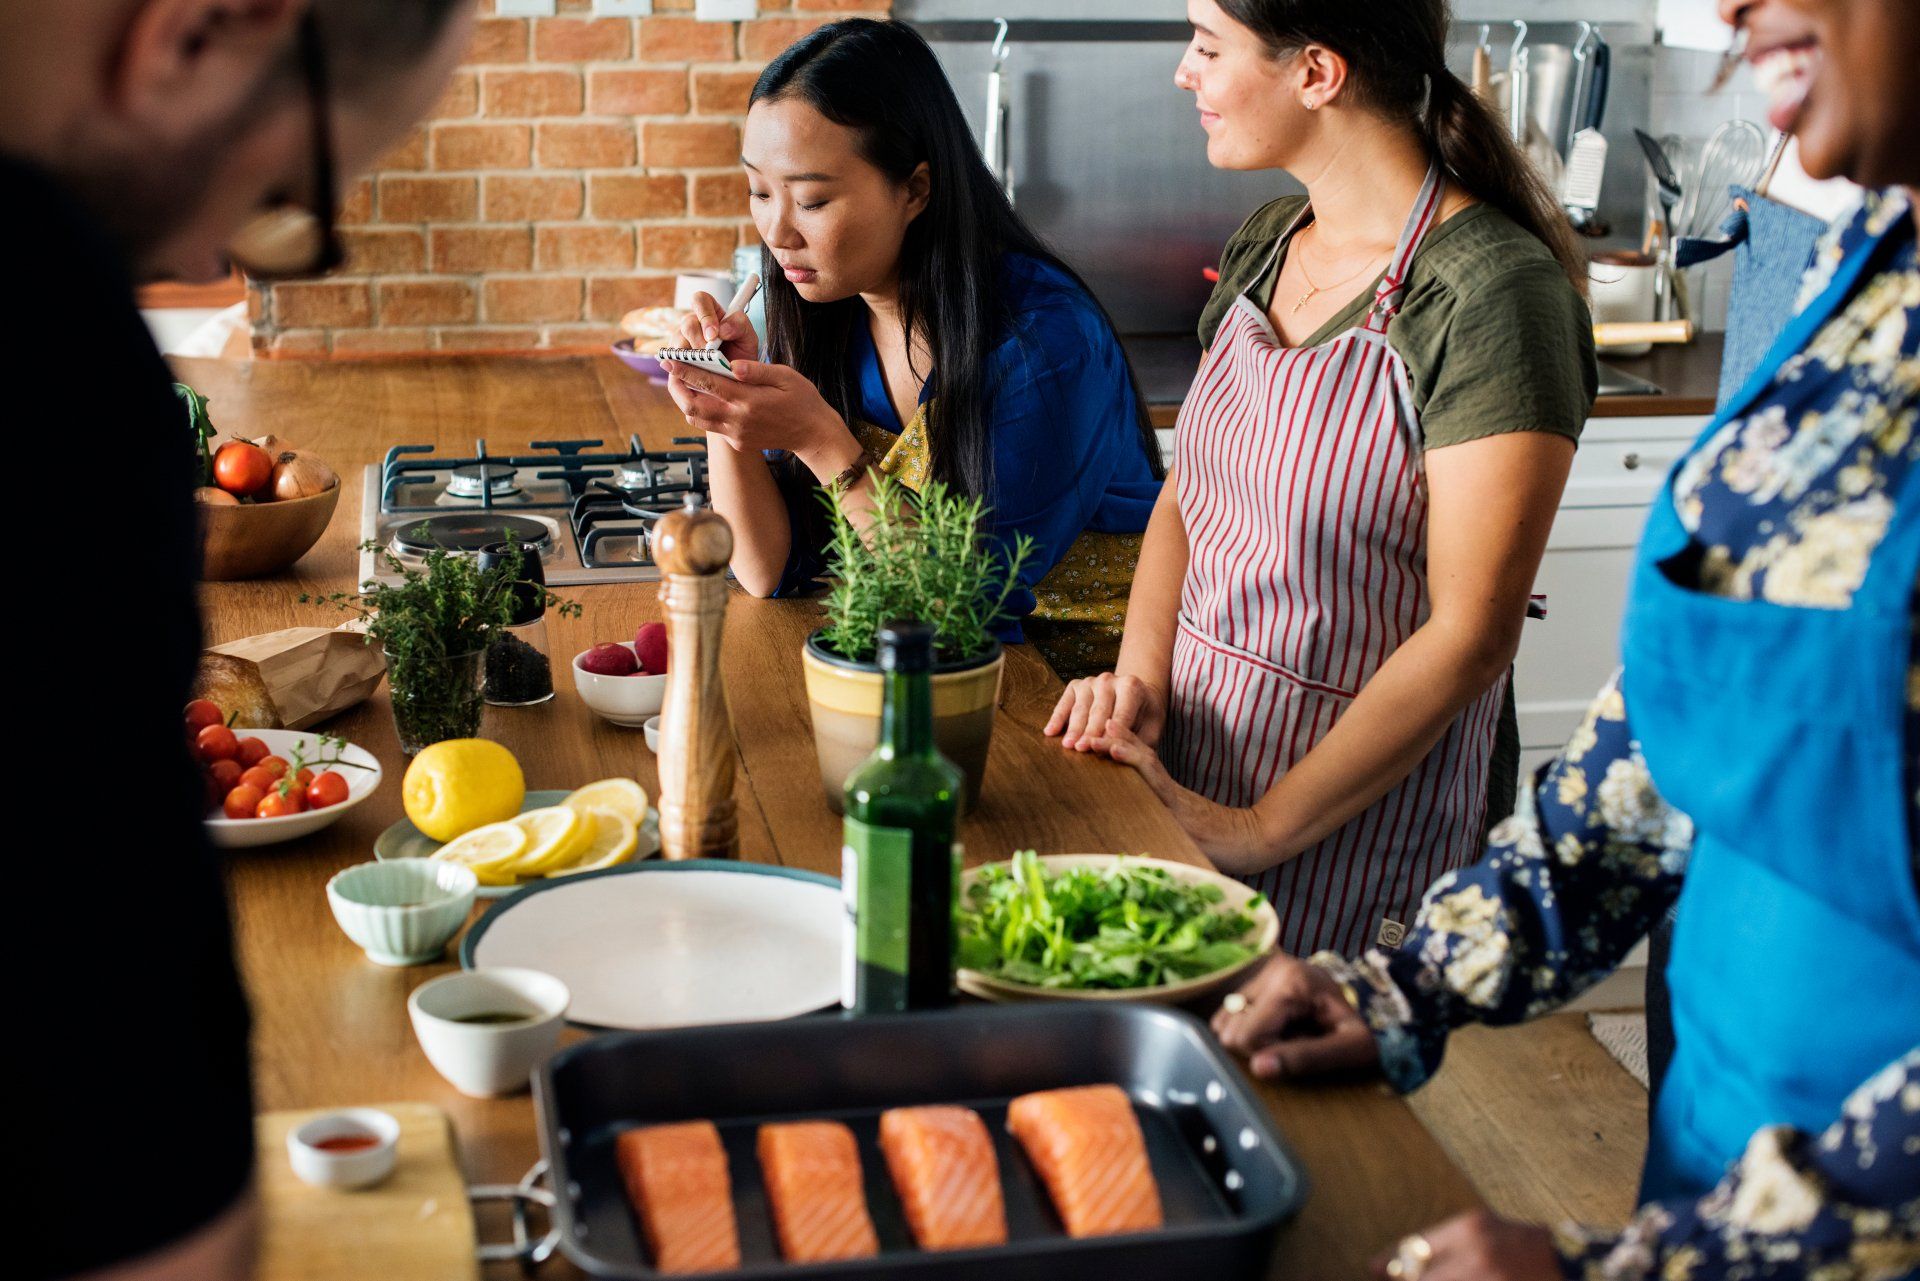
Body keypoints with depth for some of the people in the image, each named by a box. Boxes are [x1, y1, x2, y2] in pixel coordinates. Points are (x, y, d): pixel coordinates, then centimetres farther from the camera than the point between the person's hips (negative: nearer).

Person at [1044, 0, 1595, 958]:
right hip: (1190, 769, 7)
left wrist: (1259, 833, -21)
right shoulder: (1265, 244, 4)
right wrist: (1141, 677, -6)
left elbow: (1470, 638, -22)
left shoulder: (1493, 295, -20)